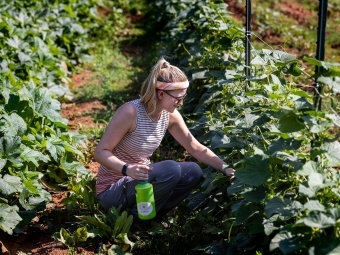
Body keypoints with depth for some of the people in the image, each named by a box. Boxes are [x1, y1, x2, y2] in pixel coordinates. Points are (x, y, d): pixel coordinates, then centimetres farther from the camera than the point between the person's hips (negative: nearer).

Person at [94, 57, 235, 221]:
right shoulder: (130, 112, -24)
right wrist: (127, 169, -38)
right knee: (170, 169, -28)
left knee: (193, 172, -5)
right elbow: (100, 152, -21)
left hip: (140, 181, 8)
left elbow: (196, 148, 5)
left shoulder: (170, 115, -4)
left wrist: (225, 168, -4)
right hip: (112, 191, -7)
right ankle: (136, 218, -10)